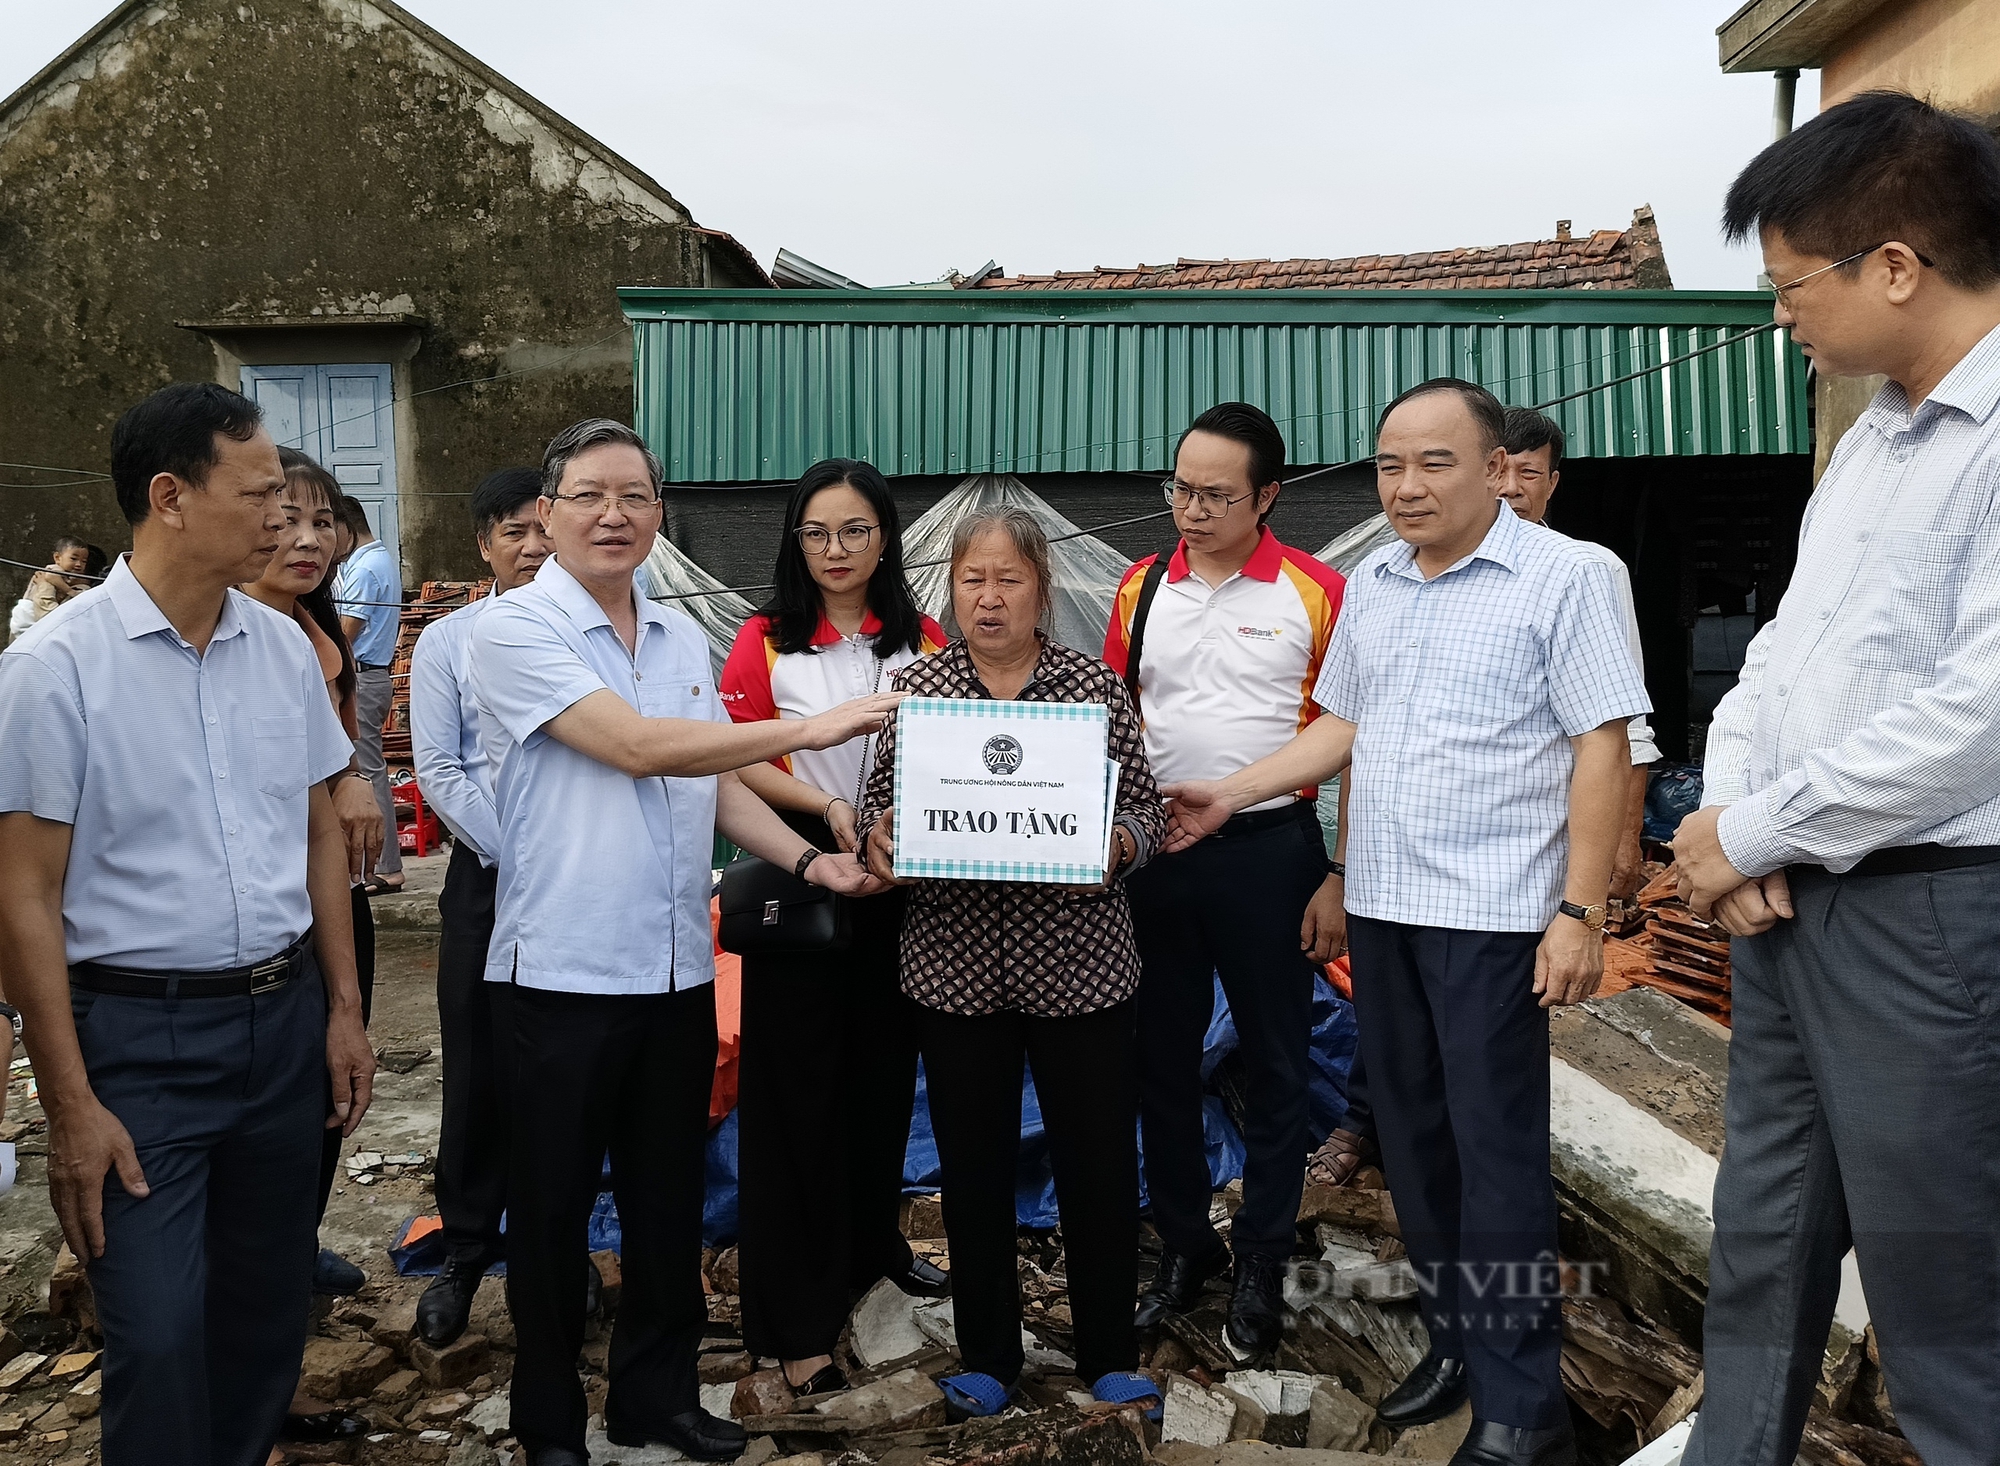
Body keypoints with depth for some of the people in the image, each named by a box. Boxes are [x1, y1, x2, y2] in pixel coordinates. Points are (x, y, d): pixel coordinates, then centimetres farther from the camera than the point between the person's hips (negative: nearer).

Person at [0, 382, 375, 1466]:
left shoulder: (284, 646, 4)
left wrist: (343, 1008, 9)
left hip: (284, 1020, 5)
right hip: (141, 1037, -5)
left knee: (267, 1313, 16)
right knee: (159, 1342, -2)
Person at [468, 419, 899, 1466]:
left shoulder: (682, 639, 10)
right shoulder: (514, 629, -10)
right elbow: (636, 746, -21)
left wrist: (807, 861, 1)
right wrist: (808, 729, -19)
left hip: (678, 969, 6)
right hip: (565, 973, -6)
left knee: (669, 1201, 16)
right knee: (554, 1210, 10)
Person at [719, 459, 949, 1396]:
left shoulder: (923, 641, 5)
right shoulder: (766, 640, -1)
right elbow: (732, 762, -6)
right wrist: (827, 807, -18)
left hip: (900, 876, 3)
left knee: (884, 1067, 15)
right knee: (798, 1082, 1)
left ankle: (874, 1240, 39)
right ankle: (796, 1319, 10)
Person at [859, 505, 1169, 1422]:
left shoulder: (1096, 687, 1)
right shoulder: (913, 687, 4)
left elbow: (1148, 812, 4)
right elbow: (878, 805, 10)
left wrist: (1115, 845, -17)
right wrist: (878, 832, -12)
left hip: (1080, 963, -1)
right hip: (954, 966, 1)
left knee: (1099, 1161, 6)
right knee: (974, 1164, 11)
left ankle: (1110, 1357, 26)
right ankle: (987, 1357, 30)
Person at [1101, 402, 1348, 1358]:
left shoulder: (1316, 594, -6)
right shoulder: (1142, 587, 5)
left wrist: (1342, 876, -9)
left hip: (1270, 850, -4)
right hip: (1152, 849, 4)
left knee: (1274, 1062, 8)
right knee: (1161, 1057, 13)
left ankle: (1262, 1263, 23)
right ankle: (1183, 1244, 30)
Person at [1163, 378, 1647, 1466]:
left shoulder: (1562, 577, -7)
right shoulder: (1369, 584, 12)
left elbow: (1601, 750, -10)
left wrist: (1580, 911, -15)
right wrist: (1229, 795, 9)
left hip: (1492, 916, -6)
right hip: (1378, 905, 7)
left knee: (1496, 1157, -1)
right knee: (1412, 1139, 14)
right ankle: (1454, 1341, 31)